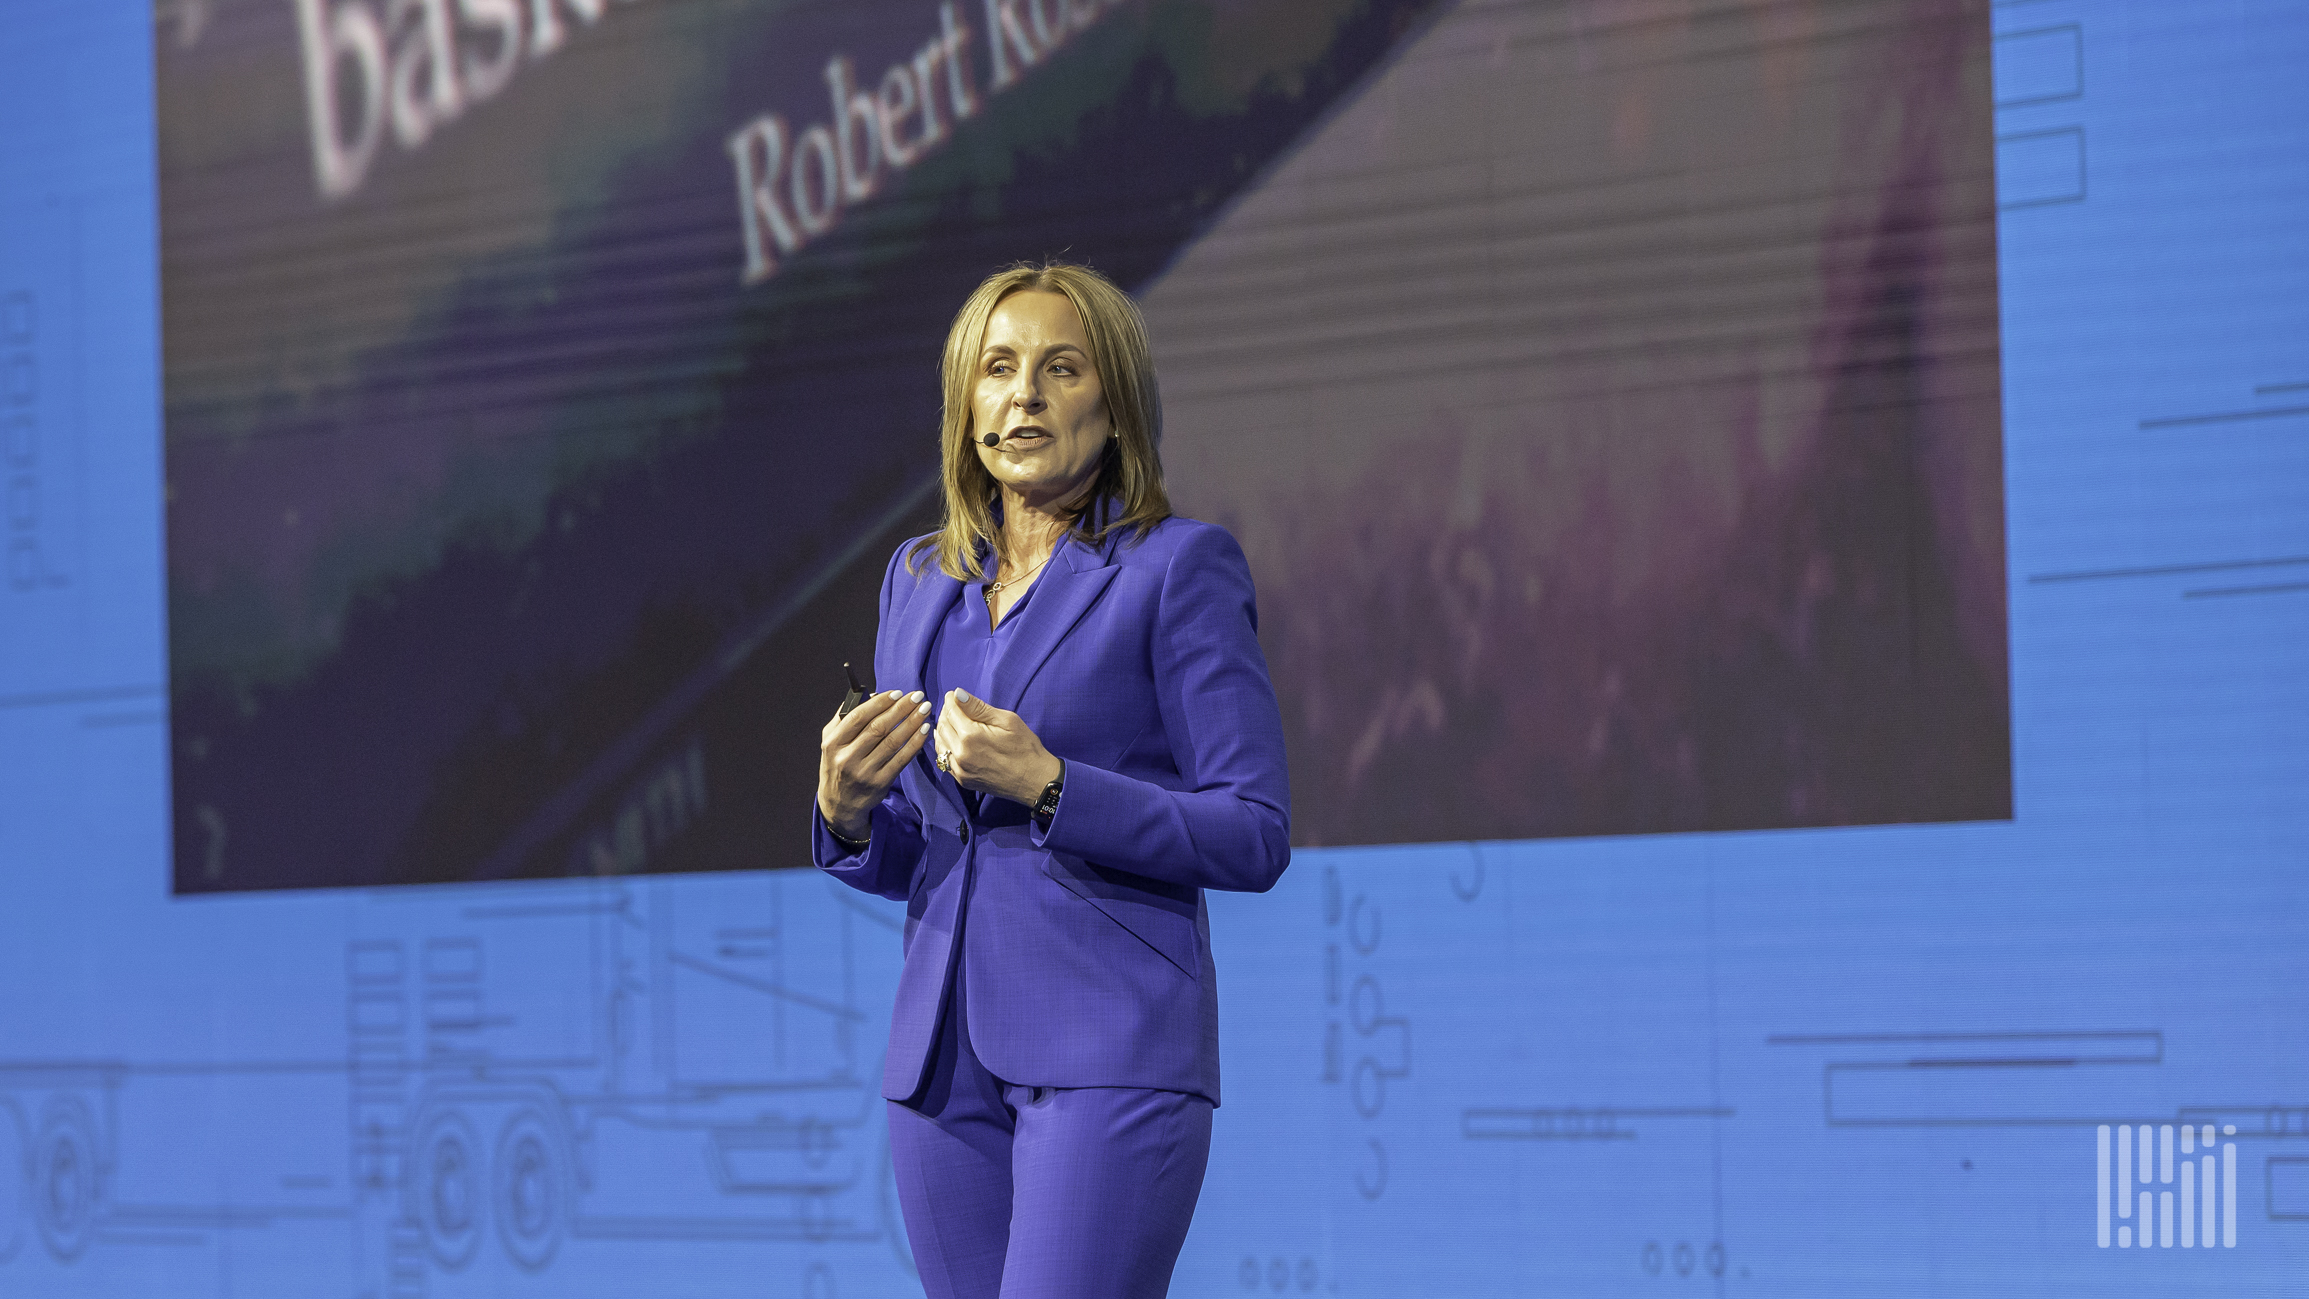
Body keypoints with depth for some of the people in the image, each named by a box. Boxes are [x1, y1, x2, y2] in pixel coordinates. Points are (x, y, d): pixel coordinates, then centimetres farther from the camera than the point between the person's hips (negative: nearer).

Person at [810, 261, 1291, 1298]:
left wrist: (1047, 784, -17)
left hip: (1113, 1050, -6)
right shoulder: (920, 582, 16)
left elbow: (1254, 837, -7)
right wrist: (848, 812, -2)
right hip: (943, 1048, 6)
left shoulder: (1179, 569, -3)